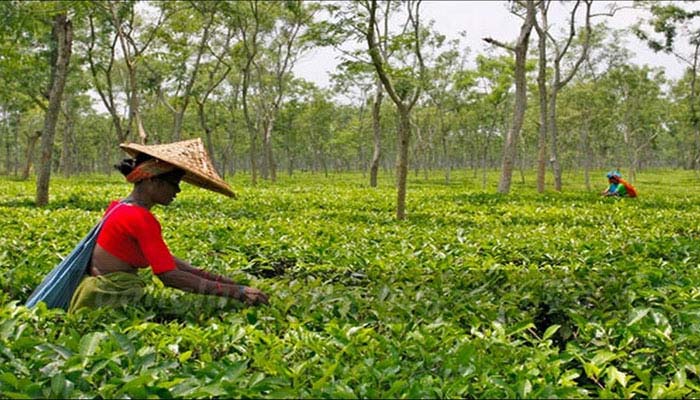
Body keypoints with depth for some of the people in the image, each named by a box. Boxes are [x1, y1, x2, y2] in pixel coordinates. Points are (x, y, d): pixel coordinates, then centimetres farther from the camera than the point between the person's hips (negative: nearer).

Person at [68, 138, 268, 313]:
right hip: (109, 300, -8)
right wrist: (234, 291, -21)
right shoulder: (141, 219, -17)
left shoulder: (120, 207, 8)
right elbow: (170, 276, -21)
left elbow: (164, 259, 9)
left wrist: (216, 278, 3)